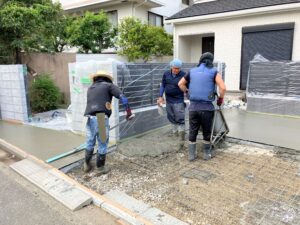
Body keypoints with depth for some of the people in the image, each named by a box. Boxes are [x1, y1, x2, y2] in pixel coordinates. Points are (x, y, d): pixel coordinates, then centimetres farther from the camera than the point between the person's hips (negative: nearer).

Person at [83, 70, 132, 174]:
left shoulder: (90, 88, 25)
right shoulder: (109, 85, 8)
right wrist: (128, 111, -4)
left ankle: (87, 165, 33)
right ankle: (100, 167, 21)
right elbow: (122, 97, -5)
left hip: (89, 118, 6)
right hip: (101, 118, -6)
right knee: (102, 144, 9)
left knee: (90, 143, 21)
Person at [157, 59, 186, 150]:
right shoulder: (166, 74, 1)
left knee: (180, 119, -6)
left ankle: (181, 140, -3)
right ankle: (175, 131, 41)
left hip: (178, 101, -5)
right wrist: (160, 96, 2)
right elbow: (163, 85, 8)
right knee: (171, 117, 18)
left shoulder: (183, 75, -10)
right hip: (168, 100, 5)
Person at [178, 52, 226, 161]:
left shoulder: (192, 71, 9)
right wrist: (221, 98, 4)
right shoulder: (214, 72, -2)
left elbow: (180, 84, 18)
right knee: (207, 132, 14)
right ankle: (207, 153, 28)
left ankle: (191, 154, 22)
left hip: (193, 106, 3)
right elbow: (223, 88, -12)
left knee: (193, 131, 13)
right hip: (206, 107, -2)